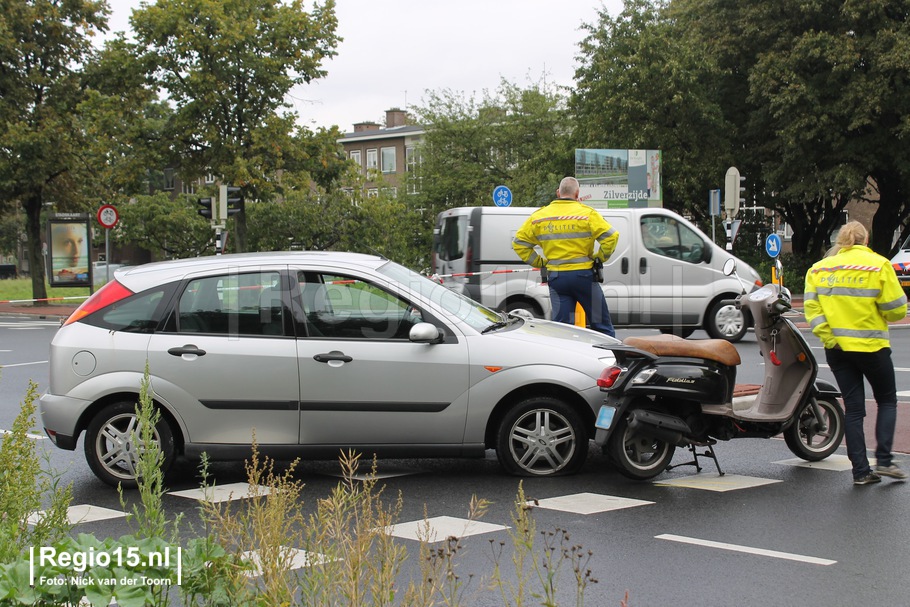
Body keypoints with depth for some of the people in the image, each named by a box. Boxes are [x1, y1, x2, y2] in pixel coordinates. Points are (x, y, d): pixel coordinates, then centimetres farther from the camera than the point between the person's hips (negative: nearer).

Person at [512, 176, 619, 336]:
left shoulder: (539, 216, 7)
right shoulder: (587, 213, -4)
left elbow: (519, 242, 9)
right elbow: (610, 237, -12)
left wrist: (539, 262, 12)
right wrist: (599, 257, 2)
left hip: (556, 277, 3)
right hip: (583, 275, -3)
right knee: (601, 325, 6)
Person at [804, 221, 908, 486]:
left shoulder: (819, 269, 5)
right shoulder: (878, 265, -6)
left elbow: (812, 308, -5)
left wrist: (828, 336, -6)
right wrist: (877, 313, 12)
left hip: (836, 348, 3)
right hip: (870, 345, -3)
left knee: (853, 407, 8)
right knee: (887, 401, 14)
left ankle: (860, 470, 6)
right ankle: (883, 461, 2)